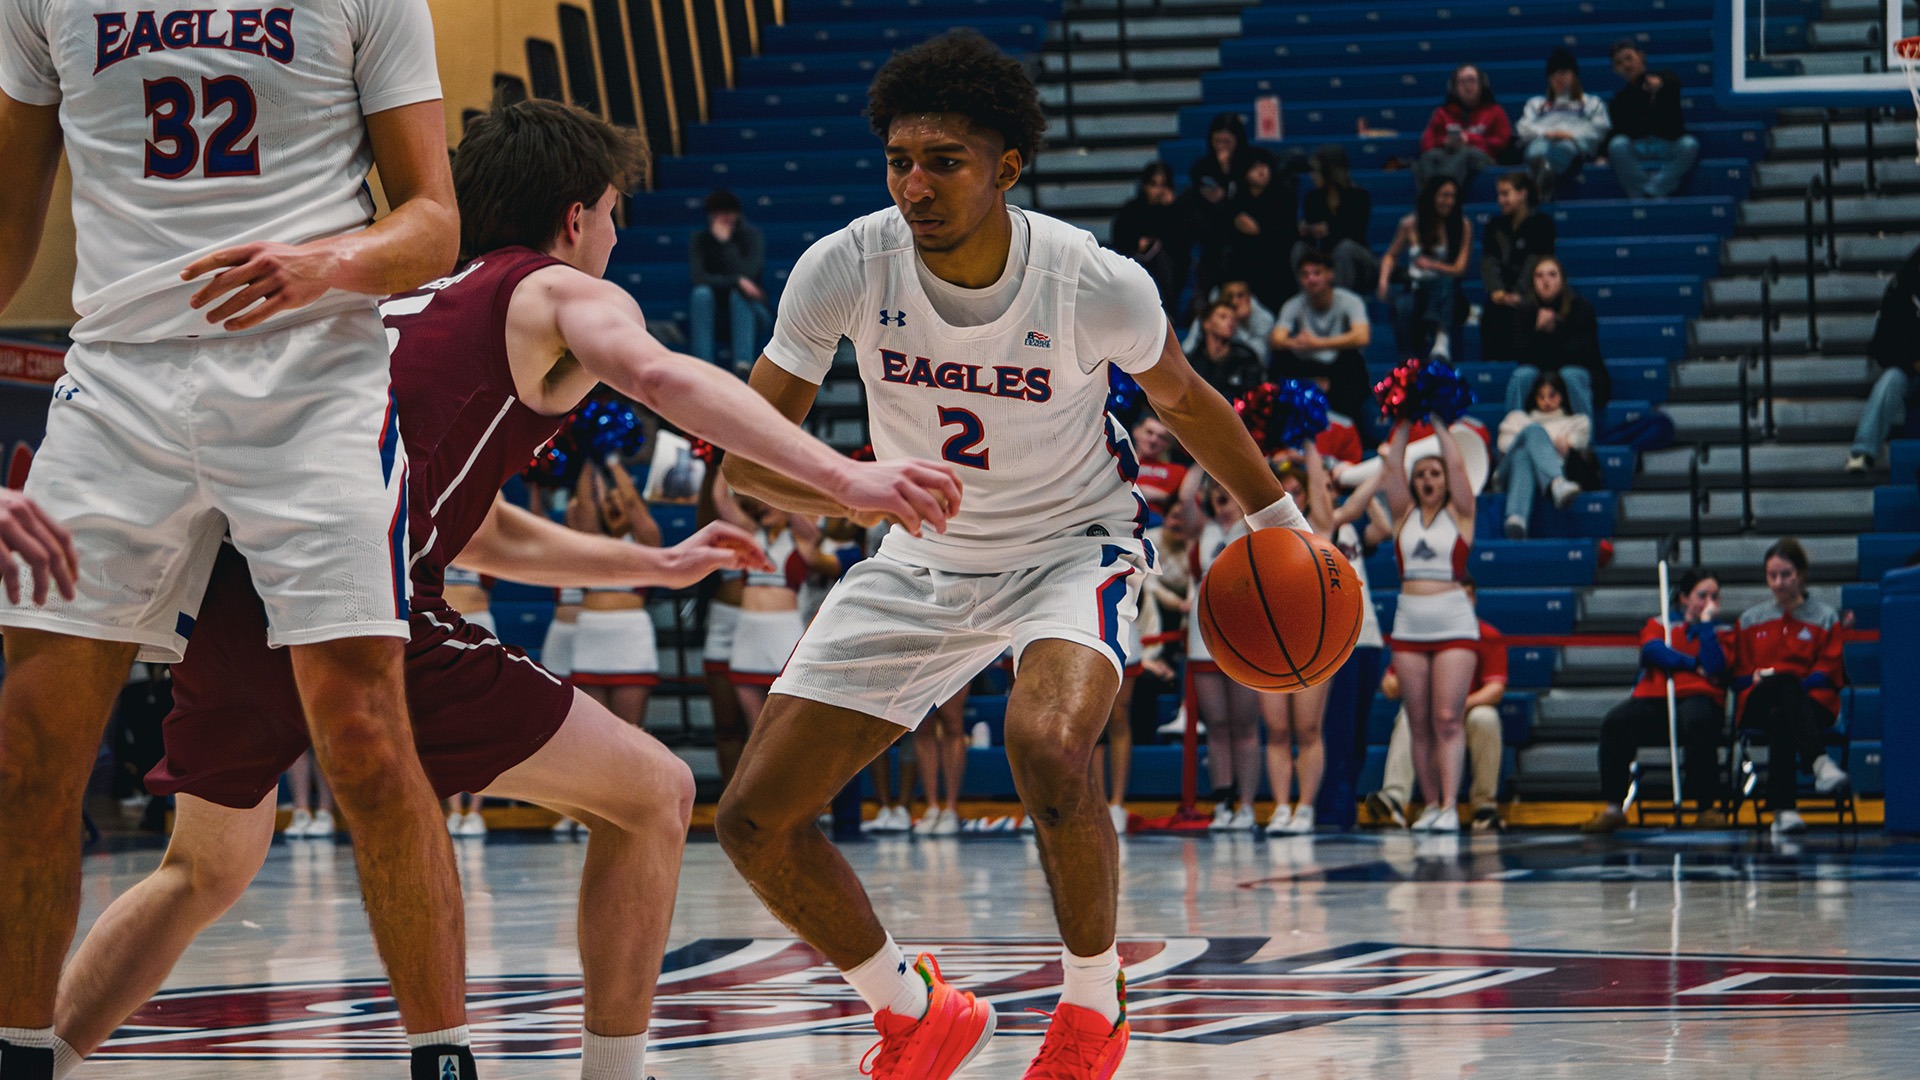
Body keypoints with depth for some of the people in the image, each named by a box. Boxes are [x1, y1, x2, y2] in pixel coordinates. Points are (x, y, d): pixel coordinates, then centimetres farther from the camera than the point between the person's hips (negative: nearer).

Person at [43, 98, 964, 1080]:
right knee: (653, 797, 5)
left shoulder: (409, 300, 33)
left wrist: (658, 565, 51)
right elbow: (661, 378, -15)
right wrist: (842, 476, -24)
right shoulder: (563, 294, 10)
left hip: (223, 595, 8)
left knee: (205, 873, 32)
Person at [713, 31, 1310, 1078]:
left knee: (1048, 749, -36)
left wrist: (1279, 520, 11)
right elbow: (749, 451, -16)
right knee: (755, 820, -4)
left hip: (1073, 543, -3)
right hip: (921, 563, 4)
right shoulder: (844, 268, -21)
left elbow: (1183, 401, -1)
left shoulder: (1101, 286, -24)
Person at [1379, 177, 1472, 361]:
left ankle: (1441, 338, -57)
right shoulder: (1411, 224, 6)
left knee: (1446, 282, -39)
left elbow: (1460, 269, -3)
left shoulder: (1463, 226, 4)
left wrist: (1432, 265, -22)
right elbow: (1391, 256, 18)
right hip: (1416, 289, 1)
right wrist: (1384, 280, -3)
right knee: (1403, 307, -36)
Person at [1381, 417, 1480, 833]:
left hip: (1454, 623, -4)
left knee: (1448, 719, -11)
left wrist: (1437, 423, 1)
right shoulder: (1404, 514, 12)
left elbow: (1457, 465, -5)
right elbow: (1392, 465, 4)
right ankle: (1430, 804, 7)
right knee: (1419, 722, 3)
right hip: (1409, 623, 4)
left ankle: (1450, 806, -15)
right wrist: (1405, 423, 3)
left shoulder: (1459, 514, 5)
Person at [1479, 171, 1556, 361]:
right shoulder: (1495, 226, 17)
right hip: (1501, 295, 4)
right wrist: (1496, 290, -13)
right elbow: (1488, 261, 5)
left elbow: (1535, 262, -8)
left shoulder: (1541, 224, 2)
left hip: (1528, 296, -4)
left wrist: (1517, 294, -21)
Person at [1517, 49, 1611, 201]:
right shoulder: (1536, 103, 41)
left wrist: (1572, 135, -5)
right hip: (1540, 141, 2)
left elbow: (1599, 128, 15)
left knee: (1564, 147, -44)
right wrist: (1546, 133, -3)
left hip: (1576, 144, -2)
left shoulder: (1591, 103, 36)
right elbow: (1524, 128, 20)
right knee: (1538, 148, -42)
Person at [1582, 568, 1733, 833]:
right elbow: (1653, 650, -1)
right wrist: (1693, 665, -5)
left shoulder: (1721, 632, 18)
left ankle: (1708, 806, -31)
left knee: (1697, 721, -40)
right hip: (1654, 700, 2)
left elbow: (1715, 667, -3)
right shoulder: (1660, 625, 22)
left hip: (1698, 698, -2)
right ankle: (1613, 808, -23)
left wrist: (1706, 622, 2)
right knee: (1615, 722, -28)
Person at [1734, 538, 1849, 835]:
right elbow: (1738, 674, 15)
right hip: (1758, 706, 1)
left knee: (1781, 718, -41)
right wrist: (1758, 679, -8)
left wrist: (1804, 684, -15)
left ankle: (1782, 810, -54)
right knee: (1786, 682, -40)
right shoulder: (1750, 620, 20)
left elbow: (1829, 672, 5)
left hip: (1813, 704, -1)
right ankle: (1819, 762, -61)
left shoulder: (1825, 618, 13)